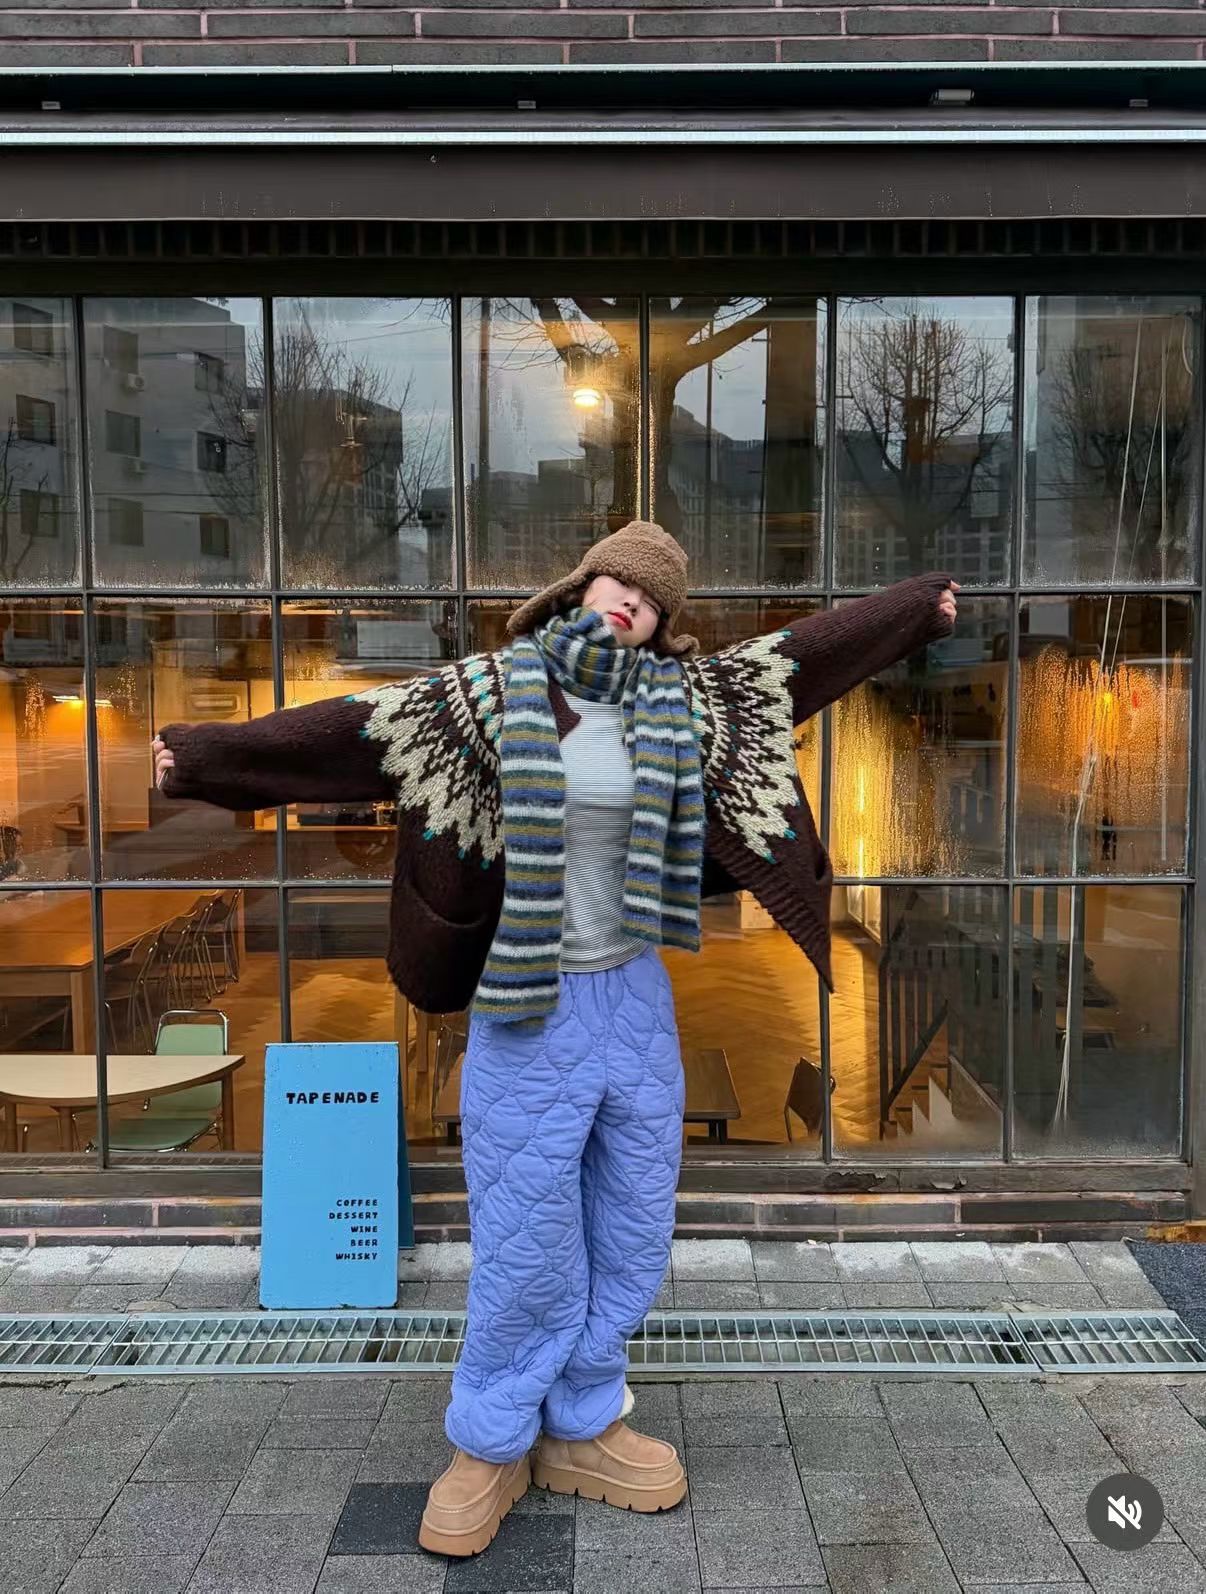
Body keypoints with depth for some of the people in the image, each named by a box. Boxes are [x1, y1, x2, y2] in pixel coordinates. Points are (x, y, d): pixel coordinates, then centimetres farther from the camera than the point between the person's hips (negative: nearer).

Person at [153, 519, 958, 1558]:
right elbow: (345, 726, -6)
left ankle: (580, 1430, 33)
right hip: (529, 1006, -4)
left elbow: (805, 648, 12)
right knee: (526, 1244, 4)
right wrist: (201, 754, -6)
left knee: (631, 1232, 13)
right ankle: (492, 1447, 25)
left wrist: (918, 607, 21)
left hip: (636, 999, 4)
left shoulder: (685, 696, 3)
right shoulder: (491, 688, -5)